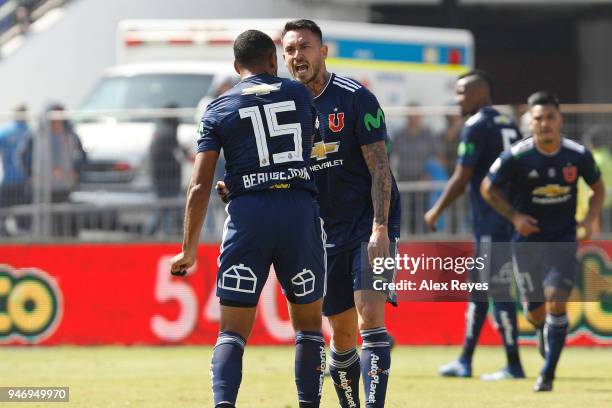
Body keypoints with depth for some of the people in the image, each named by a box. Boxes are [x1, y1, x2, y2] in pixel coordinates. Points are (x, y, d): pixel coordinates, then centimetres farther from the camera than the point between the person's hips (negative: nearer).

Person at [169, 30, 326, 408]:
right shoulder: (300, 94, 11)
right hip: (301, 210, 1)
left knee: (233, 330, 1)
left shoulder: (219, 108, 8)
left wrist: (189, 249, 6)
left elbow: (200, 186, 1)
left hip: (248, 212, -1)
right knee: (309, 324, 15)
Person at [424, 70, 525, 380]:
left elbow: (461, 178, -12)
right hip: (511, 219, 9)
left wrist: (436, 212, -1)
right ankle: (465, 361, 19)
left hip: (491, 223, -9)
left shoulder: (476, 126, -10)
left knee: (498, 290, -7)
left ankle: (513, 366, -6)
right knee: (478, 286, 15)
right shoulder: (508, 125, 15)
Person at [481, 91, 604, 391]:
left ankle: (547, 374, -7)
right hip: (527, 240, 0)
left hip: (563, 240, 0)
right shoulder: (516, 157, -13)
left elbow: (598, 188, 10)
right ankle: (545, 330, 45)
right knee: (535, 311, 6)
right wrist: (514, 216, -11)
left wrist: (590, 219, -6)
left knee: (556, 301, -16)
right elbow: (488, 189, 0)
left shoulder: (578, 155, -7)